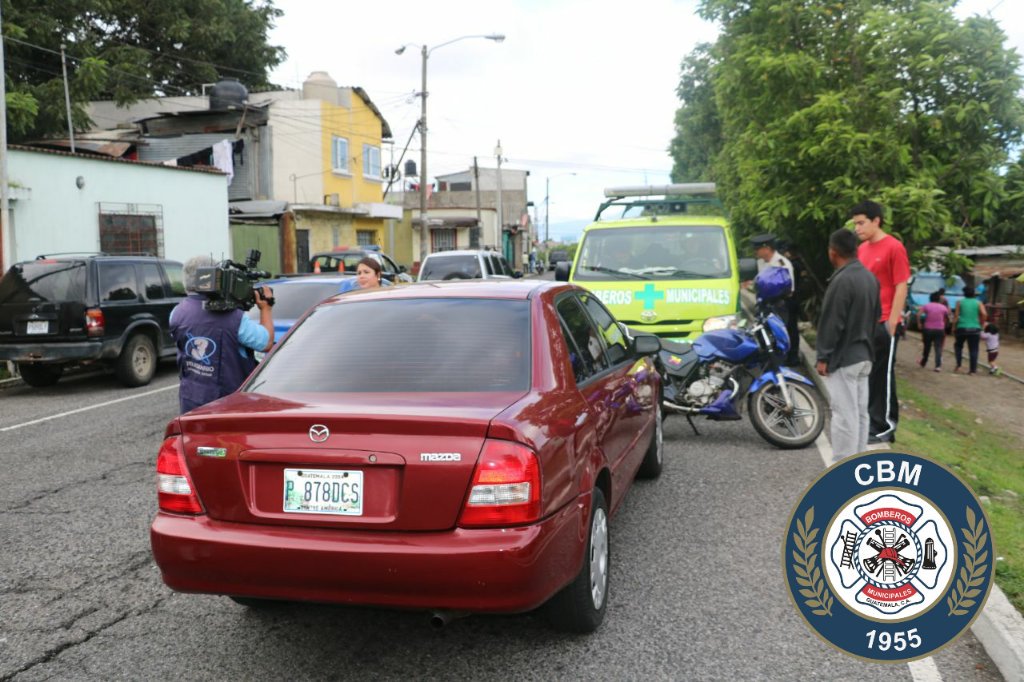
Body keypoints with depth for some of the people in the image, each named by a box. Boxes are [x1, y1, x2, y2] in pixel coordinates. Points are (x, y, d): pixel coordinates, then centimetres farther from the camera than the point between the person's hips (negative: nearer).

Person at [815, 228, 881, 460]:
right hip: (863, 355, 9)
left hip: (843, 358, -9)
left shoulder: (841, 280, -19)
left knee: (844, 415, -6)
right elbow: (876, 315, 18)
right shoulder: (870, 278, 10)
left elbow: (831, 323, -19)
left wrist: (823, 357, -13)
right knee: (860, 412, 14)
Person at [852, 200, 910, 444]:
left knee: (882, 376, 0)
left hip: (883, 324, -7)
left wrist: (892, 323, -15)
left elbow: (901, 287, -12)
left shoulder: (894, 247, -9)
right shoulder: (862, 249, 12)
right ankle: (868, 421, 23)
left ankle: (885, 426, 9)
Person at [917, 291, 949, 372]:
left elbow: (918, 315, -12)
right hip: (940, 330, 0)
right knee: (938, 348, -3)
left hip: (928, 329, 0)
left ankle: (923, 362, 33)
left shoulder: (926, 306, 0)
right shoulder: (943, 307, 5)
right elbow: (947, 318, 6)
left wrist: (919, 324, -2)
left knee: (927, 347, 16)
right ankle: (938, 366, -15)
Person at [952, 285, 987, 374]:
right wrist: (981, 324, 4)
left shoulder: (960, 302, 4)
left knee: (958, 346, 19)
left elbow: (956, 316, -2)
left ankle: (958, 365, 5)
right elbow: (984, 314, -9)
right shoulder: (978, 303, 5)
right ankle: (973, 370, 2)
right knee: (973, 350, 4)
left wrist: (954, 327, 4)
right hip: (974, 329, 0)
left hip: (962, 328, 0)